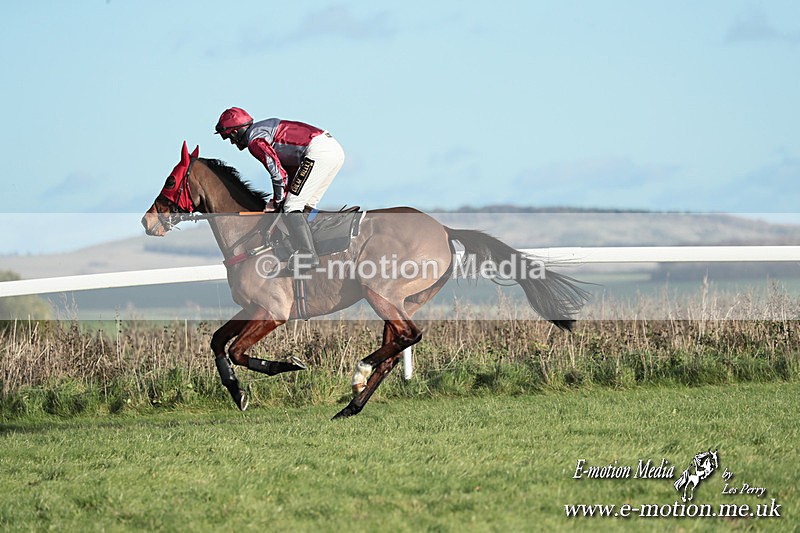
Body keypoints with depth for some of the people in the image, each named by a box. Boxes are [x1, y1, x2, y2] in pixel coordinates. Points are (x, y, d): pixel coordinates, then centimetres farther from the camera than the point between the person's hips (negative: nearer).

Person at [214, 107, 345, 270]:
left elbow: (278, 173, -7)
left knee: (292, 207, -6)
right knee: (305, 207, 17)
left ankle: (307, 256, -14)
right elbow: (292, 167, 30)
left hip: (318, 151, -10)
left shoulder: (254, 141, -2)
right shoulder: (265, 127, 28)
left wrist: (276, 202, 8)